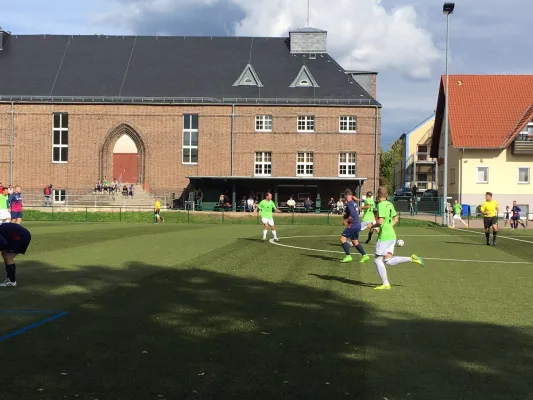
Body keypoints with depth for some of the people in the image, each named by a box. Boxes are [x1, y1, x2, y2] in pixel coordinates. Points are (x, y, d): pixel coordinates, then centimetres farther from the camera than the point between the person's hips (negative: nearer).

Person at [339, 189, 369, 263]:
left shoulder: (349, 204, -15)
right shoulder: (354, 203, 14)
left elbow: (352, 215, -24)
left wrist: (346, 220, -9)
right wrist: (345, 216, 14)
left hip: (353, 225, -9)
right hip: (357, 225, 9)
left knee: (343, 238, -6)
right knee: (355, 242, 16)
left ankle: (348, 256, -9)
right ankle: (365, 255, 12)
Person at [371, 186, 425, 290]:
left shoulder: (381, 205, -13)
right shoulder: (390, 204, 12)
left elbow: (380, 221, -20)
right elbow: (396, 219, 20)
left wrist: (373, 226, -3)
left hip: (384, 236, -8)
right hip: (392, 235, 8)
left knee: (378, 260, 1)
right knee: (388, 261, 8)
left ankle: (385, 284, 0)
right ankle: (412, 258, -2)